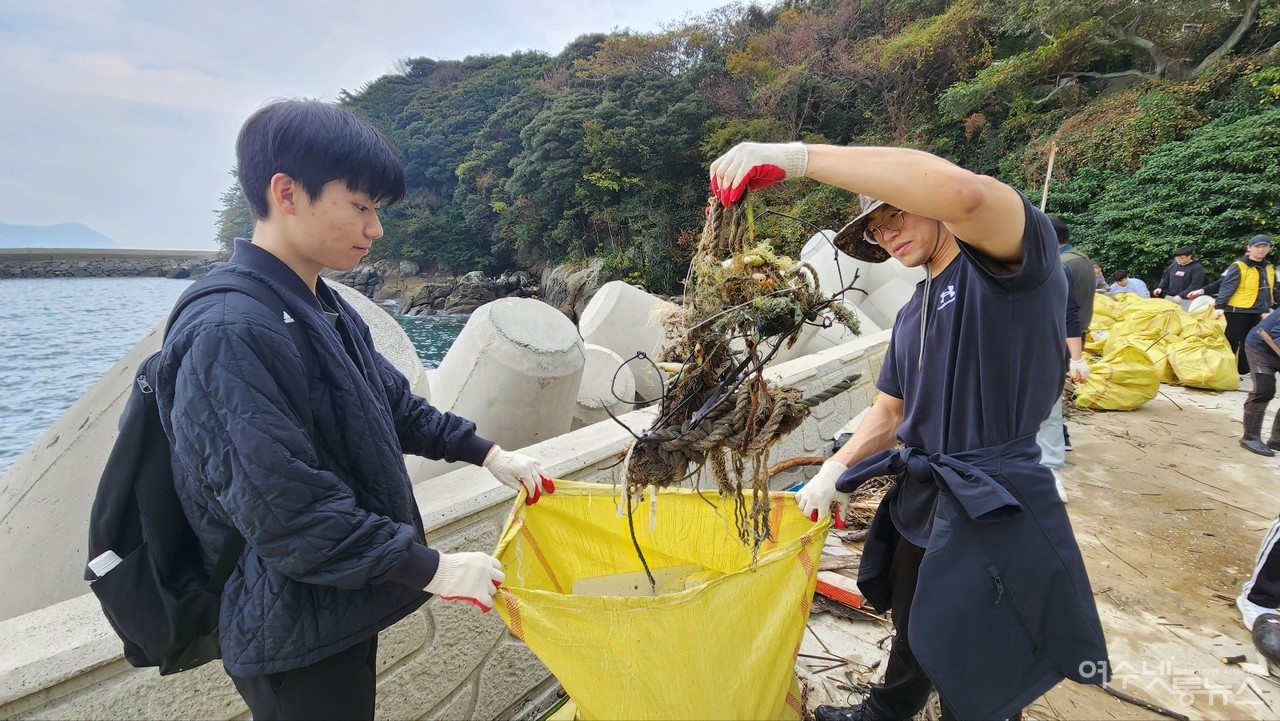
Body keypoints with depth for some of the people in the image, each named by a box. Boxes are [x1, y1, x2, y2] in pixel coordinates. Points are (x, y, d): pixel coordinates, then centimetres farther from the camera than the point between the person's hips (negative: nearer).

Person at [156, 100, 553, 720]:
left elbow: (395, 405, 13)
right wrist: (432, 569, -22)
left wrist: (488, 454, 8)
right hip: (296, 641, -8)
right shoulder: (230, 334, -25)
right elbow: (287, 513, -27)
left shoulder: (324, 309, 4)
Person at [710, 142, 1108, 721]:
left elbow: (960, 190, -37)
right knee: (913, 633, 29)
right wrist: (836, 471, 0)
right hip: (919, 499, 8)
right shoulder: (911, 315, 11)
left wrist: (794, 157, -38)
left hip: (993, 506, -8)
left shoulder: (1013, 261, -14)